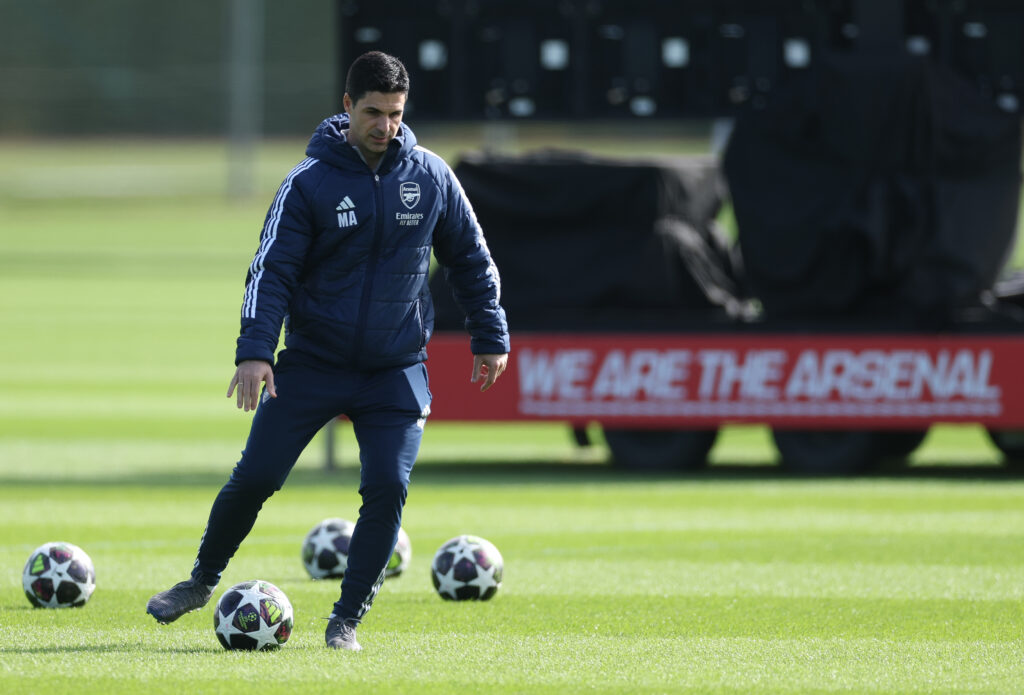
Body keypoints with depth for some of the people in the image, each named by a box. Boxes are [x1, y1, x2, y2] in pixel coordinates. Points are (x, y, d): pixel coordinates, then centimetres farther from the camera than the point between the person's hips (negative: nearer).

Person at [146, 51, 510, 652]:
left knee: (388, 489, -13)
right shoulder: (310, 183, -9)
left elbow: (471, 259, 10)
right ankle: (203, 580, 23)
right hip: (313, 361, -1)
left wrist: (491, 337, 8)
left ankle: (348, 618, 1)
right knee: (254, 478, -2)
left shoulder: (431, 177, -1)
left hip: (397, 370, 1)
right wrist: (254, 349, -23)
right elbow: (272, 269, -11)